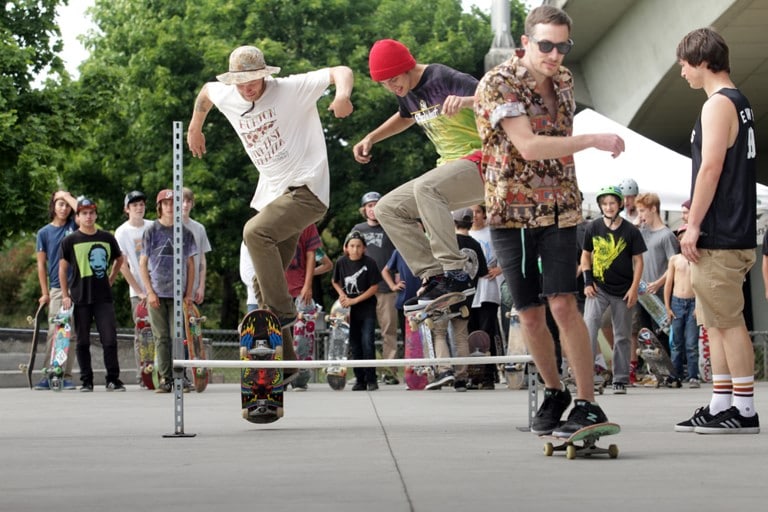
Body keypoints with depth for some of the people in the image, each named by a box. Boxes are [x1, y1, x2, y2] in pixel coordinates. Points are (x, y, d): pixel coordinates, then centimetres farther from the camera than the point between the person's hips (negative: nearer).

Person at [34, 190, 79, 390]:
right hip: (57, 289, -1)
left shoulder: (73, 226, 10)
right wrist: (44, 293, 4)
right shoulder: (44, 233, 8)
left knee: (72, 333, 1)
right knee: (55, 333, -7)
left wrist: (67, 195, 3)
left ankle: (66, 376, 4)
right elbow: (41, 264, 8)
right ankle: (48, 375, -6)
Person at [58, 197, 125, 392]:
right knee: (83, 341, 4)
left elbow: (119, 259, 24)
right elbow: (63, 268, 4)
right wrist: (65, 295, -1)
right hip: (80, 298, -1)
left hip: (104, 297, 1)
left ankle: (113, 379, 2)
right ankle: (86, 381, 10)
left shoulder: (107, 238, 8)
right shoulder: (70, 241, 2)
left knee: (110, 339, -5)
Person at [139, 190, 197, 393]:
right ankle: (165, 378, 4)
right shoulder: (152, 231, 4)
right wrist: (150, 292, -5)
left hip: (178, 293, 0)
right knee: (161, 337, 0)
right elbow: (143, 263, 4)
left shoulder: (185, 232, 8)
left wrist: (189, 293, 3)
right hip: (156, 293, 0)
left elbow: (190, 264, 11)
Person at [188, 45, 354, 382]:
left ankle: (281, 310, -24)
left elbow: (341, 72, -18)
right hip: (272, 195, 8)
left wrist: (342, 94, -39)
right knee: (262, 282, 5)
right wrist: (195, 128, 39)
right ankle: (283, 364, 12)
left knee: (255, 232, -32)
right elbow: (206, 91, 31)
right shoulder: (228, 98, 7)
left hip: (306, 189, -8)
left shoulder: (292, 89, -12)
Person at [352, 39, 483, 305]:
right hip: (451, 168, 9)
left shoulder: (444, 79, -17)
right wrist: (371, 138, 22)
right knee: (388, 208, 1)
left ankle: (456, 275, -34)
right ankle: (434, 275, -7)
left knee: (425, 188, -35)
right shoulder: (407, 93, 9)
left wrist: (466, 100, -49)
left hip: (480, 158, -9)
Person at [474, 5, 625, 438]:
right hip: (511, 210, -2)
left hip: (560, 208, 2)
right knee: (530, 314, 5)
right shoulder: (499, 85, -14)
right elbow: (527, 146, -26)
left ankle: (587, 403, -11)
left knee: (563, 304, -12)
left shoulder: (564, 79, 5)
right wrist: (594, 140, -26)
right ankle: (554, 393, 25)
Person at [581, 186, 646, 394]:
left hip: (623, 290, 0)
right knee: (589, 325, -18)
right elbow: (586, 255, 10)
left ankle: (620, 380, 15)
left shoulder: (630, 231, -3)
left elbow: (638, 261, 1)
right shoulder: (593, 227, 0)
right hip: (598, 288, 0)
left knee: (623, 336, 6)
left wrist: (634, 288, -6)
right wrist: (587, 281, -2)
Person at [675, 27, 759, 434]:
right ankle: (721, 406, 14)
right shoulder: (741, 103, 18)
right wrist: (699, 211, 19)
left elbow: (710, 167, -19)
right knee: (716, 321, 12)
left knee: (727, 322, -7)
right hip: (734, 232, 10)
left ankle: (744, 410, -5)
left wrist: (693, 225, -17)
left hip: (718, 235, -10)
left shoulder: (718, 104, -12)